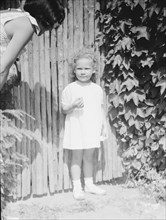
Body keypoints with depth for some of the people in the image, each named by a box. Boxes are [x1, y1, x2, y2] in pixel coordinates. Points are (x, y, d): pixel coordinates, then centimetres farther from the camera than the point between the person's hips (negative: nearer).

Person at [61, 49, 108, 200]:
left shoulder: (97, 89, 5)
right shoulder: (70, 89, -5)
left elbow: (101, 108, 11)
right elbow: (64, 109, -3)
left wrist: (104, 125, 9)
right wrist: (74, 105, -22)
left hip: (92, 129, 3)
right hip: (76, 129, -3)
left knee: (89, 157, 12)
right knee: (77, 158, 3)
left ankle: (89, 184, 24)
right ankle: (77, 187, 11)